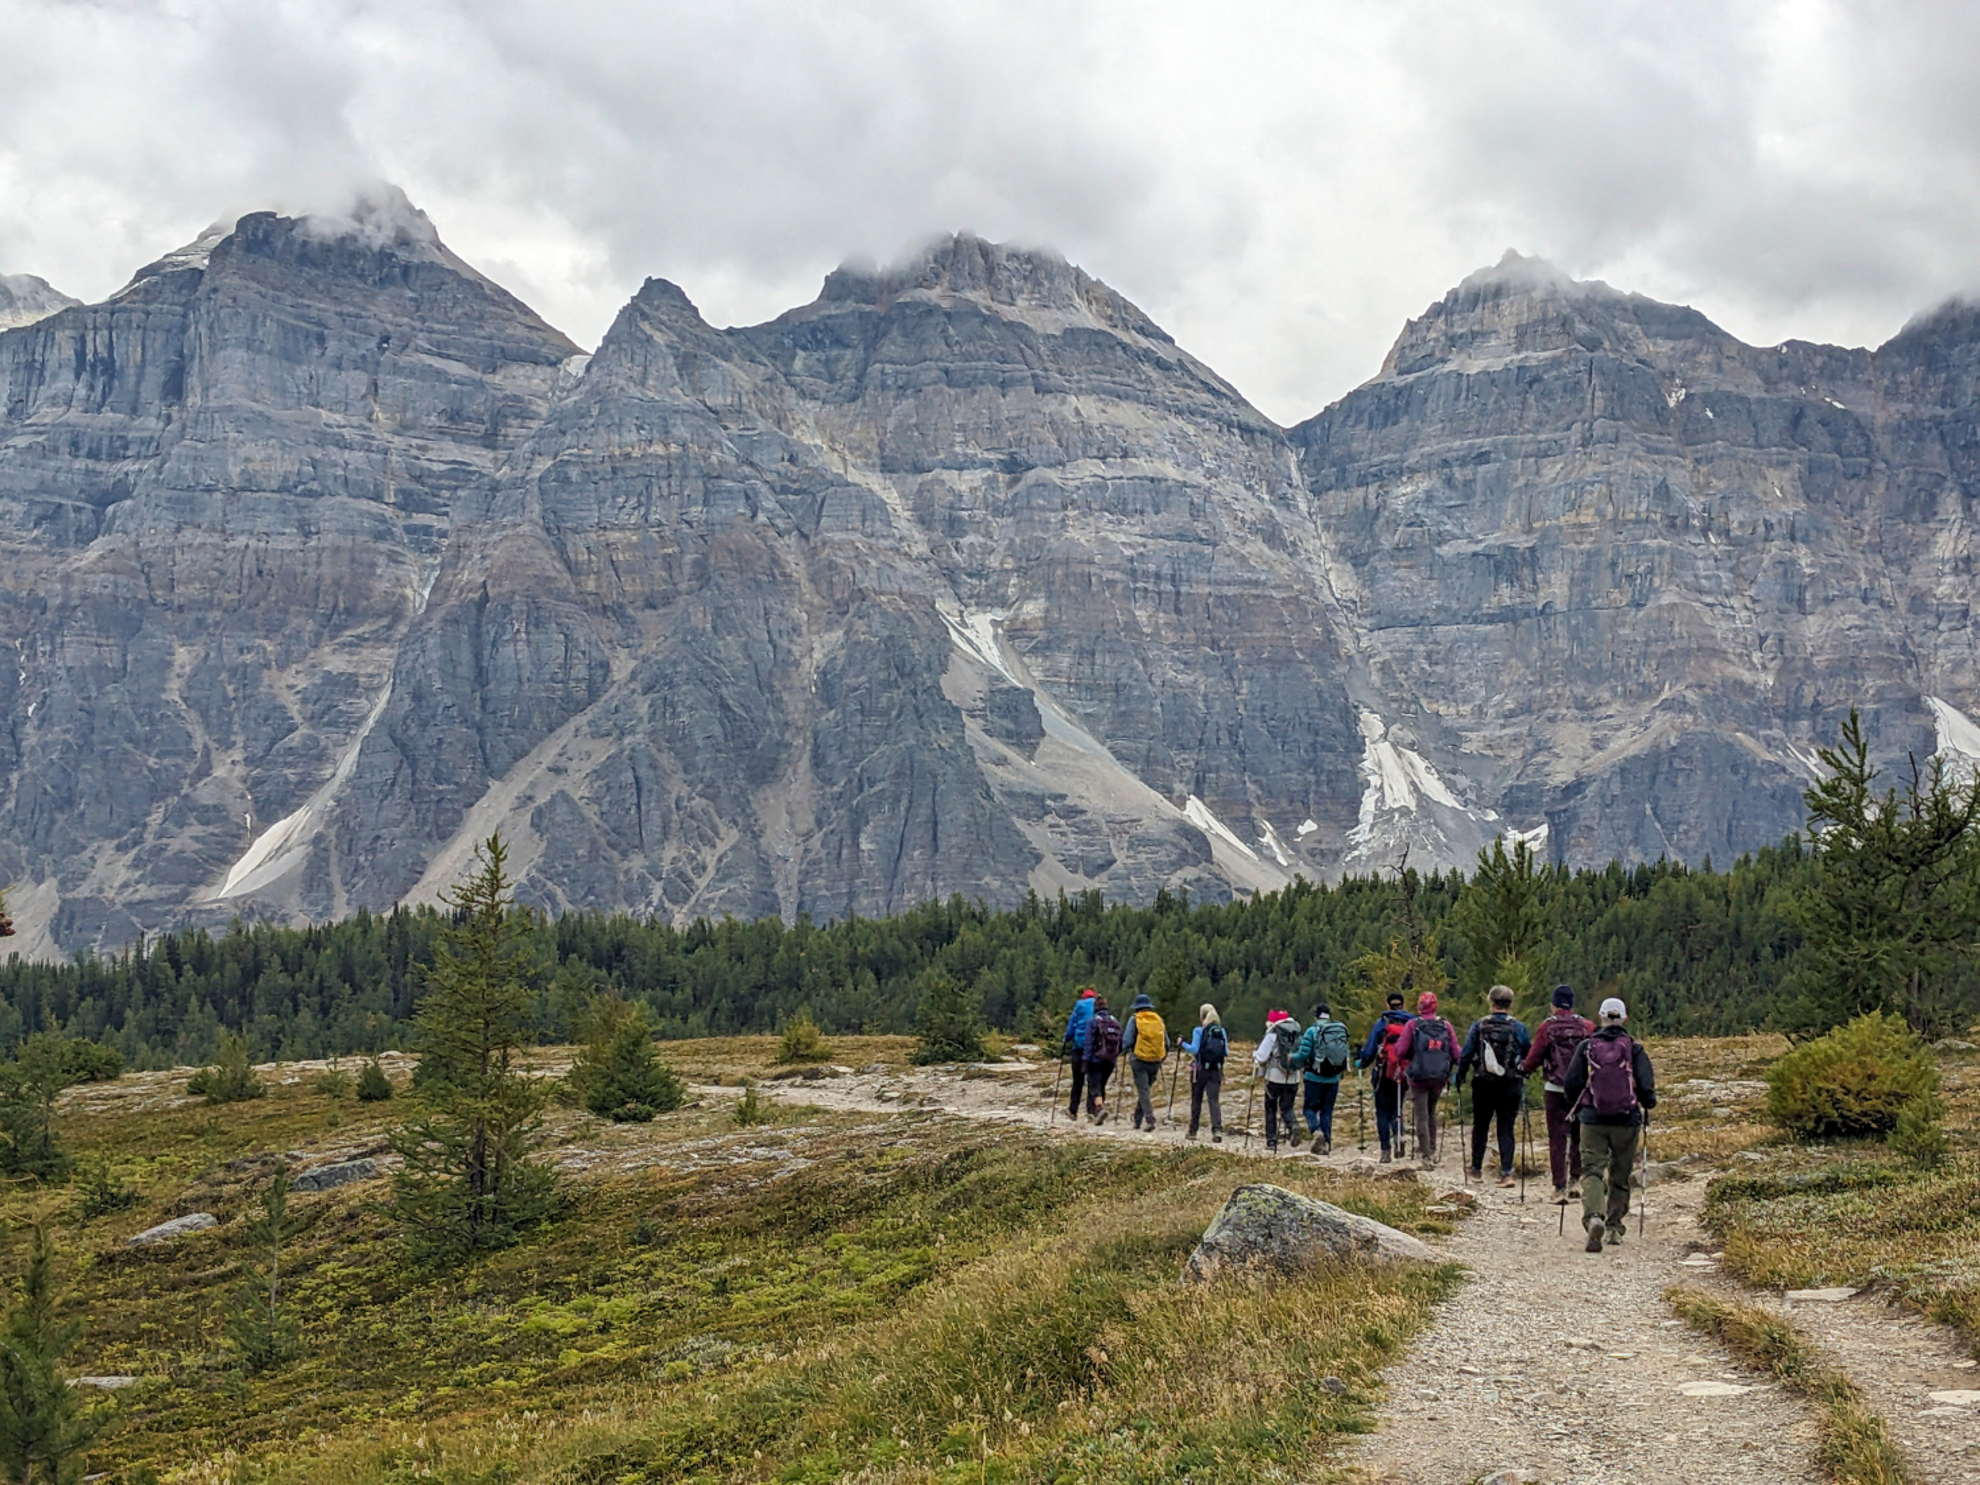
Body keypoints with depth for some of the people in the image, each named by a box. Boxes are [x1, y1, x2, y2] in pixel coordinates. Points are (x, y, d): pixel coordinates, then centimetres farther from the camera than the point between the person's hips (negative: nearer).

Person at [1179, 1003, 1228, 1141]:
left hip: (1200, 1069, -3)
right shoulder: (1222, 1031, 4)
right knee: (1214, 1100, -2)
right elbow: (1226, 1052, 4)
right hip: (1216, 1070, 3)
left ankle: (1193, 1131, 18)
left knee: (1196, 1100, 11)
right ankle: (1217, 1129, -21)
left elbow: (1194, 1049, -14)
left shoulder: (1199, 1030, -7)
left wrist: (1183, 1044, 1)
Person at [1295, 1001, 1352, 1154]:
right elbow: (1346, 1053, 9)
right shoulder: (1341, 1030, 3)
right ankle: (1326, 1144, 8)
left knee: (1311, 1108, 5)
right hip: (1334, 1079, 4)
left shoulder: (1312, 1031, -10)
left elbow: (1303, 1055, -12)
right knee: (1327, 1110, 13)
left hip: (1314, 1077, -4)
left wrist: (1291, 1058, 9)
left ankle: (1316, 1131, -23)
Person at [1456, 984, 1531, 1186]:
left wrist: (1460, 1077, 9)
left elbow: (1465, 1054, -3)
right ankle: (1506, 1172, -4)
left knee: (1480, 1127, 14)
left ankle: (1476, 1169, 20)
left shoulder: (1479, 1026, -4)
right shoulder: (1519, 1028, -4)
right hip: (1510, 1086, 0)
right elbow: (1530, 1056, 3)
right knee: (1506, 1129, 4)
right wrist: (1524, 1073, 20)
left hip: (1483, 1086, 1)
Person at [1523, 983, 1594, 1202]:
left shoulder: (1547, 1027, -5)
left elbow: (1533, 1059, -5)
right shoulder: (1587, 1026, 0)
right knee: (1578, 1135, 15)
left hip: (1555, 1089, -2)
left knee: (1557, 1138, 2)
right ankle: (1575, 1180, 11)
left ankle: (1559, 1188, 0)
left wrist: (1523, 1067, 15)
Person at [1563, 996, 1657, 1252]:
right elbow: (1646, 1085, -6)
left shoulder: (1586, 1047, -2)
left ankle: (1594, 1217, -26)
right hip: (1627, 1121, 1)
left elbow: (1571, 1084, -1)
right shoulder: (1634, 1048, -3)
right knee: (1620, 1176, 14)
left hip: (1592, 1120, -1)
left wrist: (1575, 1107, 18)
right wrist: (1647, 1105, 15)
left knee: (1591, 1171, -1)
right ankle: (1614, 1228, 18)